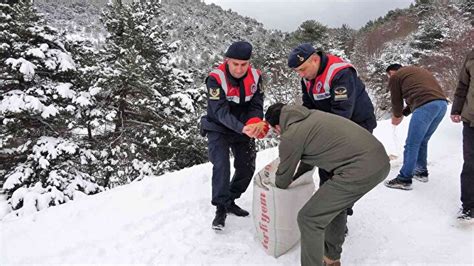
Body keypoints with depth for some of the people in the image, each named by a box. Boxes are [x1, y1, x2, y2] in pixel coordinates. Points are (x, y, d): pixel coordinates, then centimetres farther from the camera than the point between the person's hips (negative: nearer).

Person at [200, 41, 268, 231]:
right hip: (219, 129, -5)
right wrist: (243, 128, -48)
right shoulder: (216, 78, -26)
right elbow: (221, 112, -33)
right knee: (221, 166, -19)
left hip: (244, 129, 5)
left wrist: (255, 122, -36)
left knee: (247, 168, 8)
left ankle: (230, 201, 28)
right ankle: (221, 208, -2)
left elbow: (256, 106, -13)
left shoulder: (255, 77, -11)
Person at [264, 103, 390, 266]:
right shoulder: (313, 114, 17)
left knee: (309, 219, 3)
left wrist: (279, 184, 36)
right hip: (380, 159, 9)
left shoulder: (290, 137, -5)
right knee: (335, 205, 29)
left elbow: (283, 181, 12)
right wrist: (295, 176, 46)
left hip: (361, 170, -9)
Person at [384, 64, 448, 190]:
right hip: (442, 103, 8)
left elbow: (396, 100, 13)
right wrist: (403, 113, 29)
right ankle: (422, 172, 29)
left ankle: (404, 180, 0)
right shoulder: (417, 71, 33)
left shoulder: (395, 77, 11)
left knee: (412, 144, -3)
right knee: (422, 141, 21)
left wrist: (397, 116, 31)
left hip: (426, 106, -8)